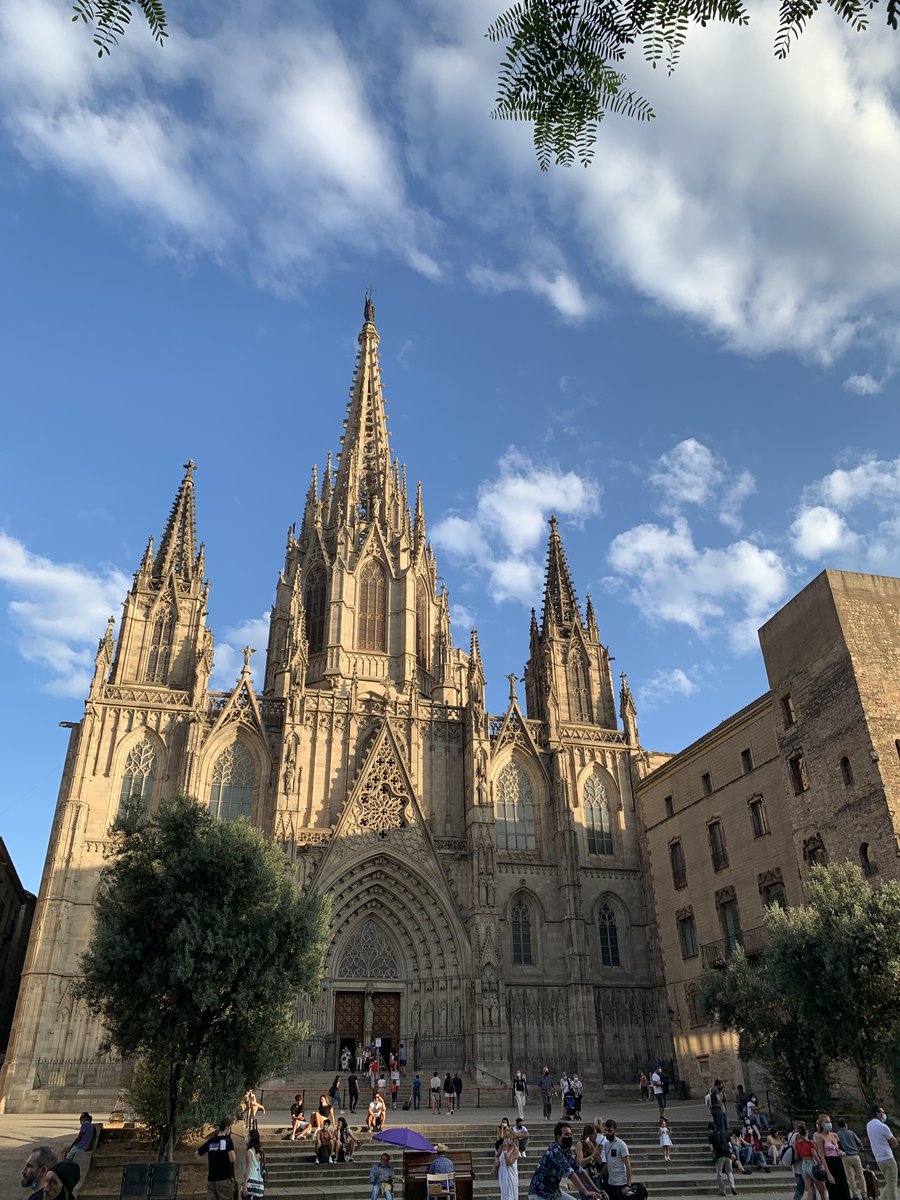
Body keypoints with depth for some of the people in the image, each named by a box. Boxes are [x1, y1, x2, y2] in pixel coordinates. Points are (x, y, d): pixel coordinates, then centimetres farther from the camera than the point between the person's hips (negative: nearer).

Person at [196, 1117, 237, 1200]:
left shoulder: (210, 1141, 7)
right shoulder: (227, 1140, -8)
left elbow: (198, 1155, 18)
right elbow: (232, 1159, -18)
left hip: (211, 1179, 5)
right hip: (225, 1178, -5)